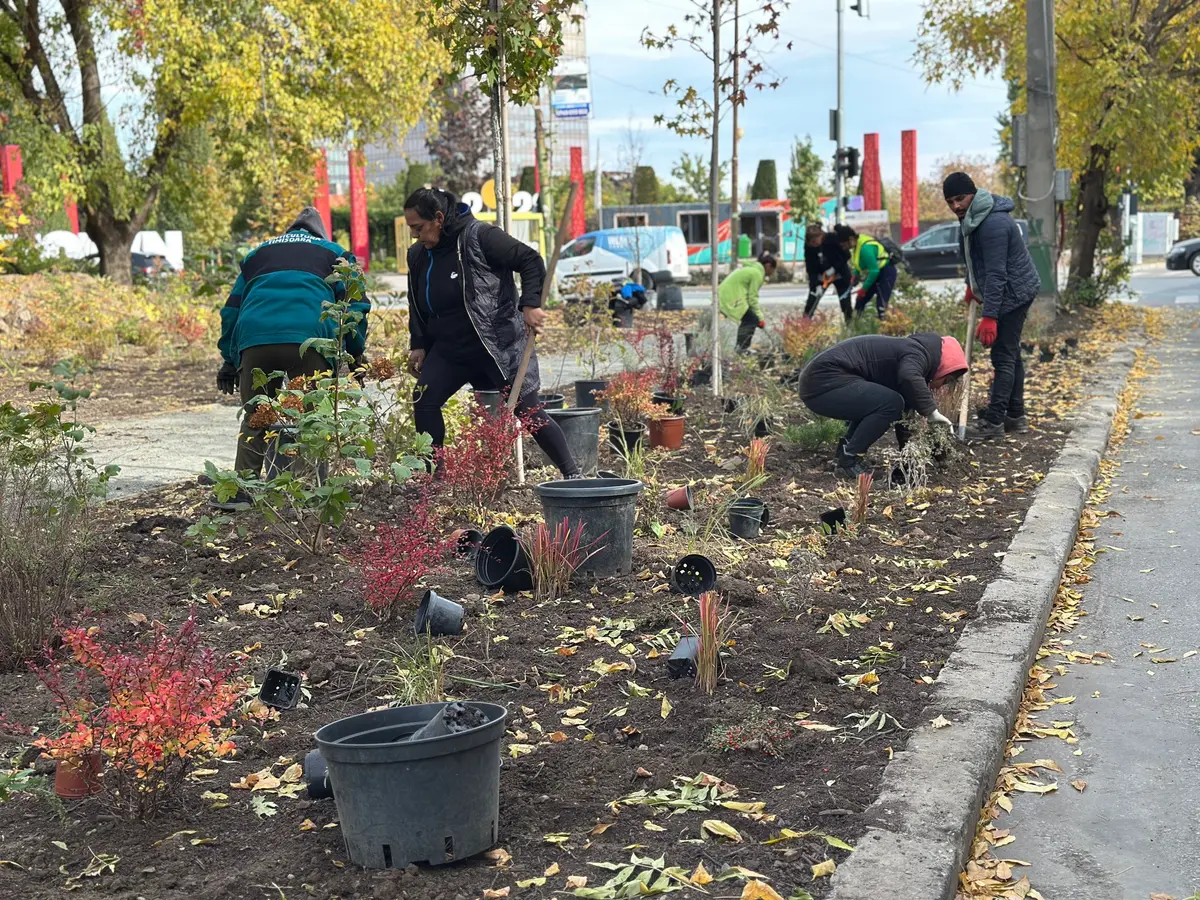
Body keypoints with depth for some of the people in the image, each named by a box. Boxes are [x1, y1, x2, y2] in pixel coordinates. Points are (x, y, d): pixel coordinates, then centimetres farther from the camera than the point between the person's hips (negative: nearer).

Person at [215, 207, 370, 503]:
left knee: (254, 419, 14)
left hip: (253, 342, 3)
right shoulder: (335, 253, 25)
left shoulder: (257, 254, 33)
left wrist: (229, 361, 31)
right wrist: (356, 355, 20)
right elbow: (356, 306, 15)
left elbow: (232, 309, 30)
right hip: (310, 339, -3)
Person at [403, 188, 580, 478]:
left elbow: (531, 261, -14)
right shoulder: (418, 255, 5)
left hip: (500, 344, -6)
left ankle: (573, 475, 6)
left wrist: (530, 304, -23)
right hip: (450, 348, 6)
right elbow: (417, 305, 19)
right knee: (424, 401, -7)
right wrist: (418, 344, 12)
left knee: (528, 410, -4)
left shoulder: (479, 237, -16)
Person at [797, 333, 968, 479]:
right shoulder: (918, 354, -7)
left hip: (820, 380, 11)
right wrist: (932, 411, -23)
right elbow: (909, 378, -32)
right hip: (823, 382, -11)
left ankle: (847, 450, 18)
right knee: (891, 403, -18)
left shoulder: (909, 354, 23)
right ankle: (848, 461, -9)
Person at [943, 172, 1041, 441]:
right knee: (1010, 353, 15)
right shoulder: (971, 217, 6)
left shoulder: (993, 223, -26)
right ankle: (1015, 417, 22)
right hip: (1011, 294, 11)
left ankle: (994, 422, -8)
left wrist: (989, 316, -31)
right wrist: (972, 284, 23)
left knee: (1003, 356, -9)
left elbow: (996, 273, -29)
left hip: (1013, 293, -11)